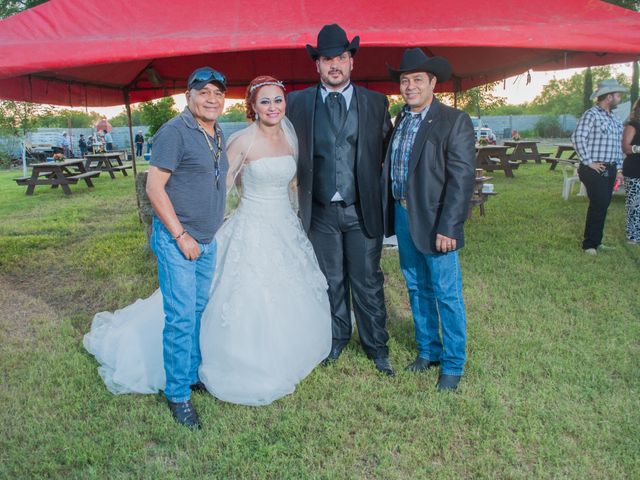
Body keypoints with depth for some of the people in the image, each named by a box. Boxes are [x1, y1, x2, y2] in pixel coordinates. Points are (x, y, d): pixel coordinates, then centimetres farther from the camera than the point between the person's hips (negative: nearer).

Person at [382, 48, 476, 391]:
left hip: (435, 220, -6)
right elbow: (389, 168, 12)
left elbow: (461, 177, -16)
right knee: (417, 288, 17)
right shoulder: (399, 120, 11)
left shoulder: (454, 121, -10)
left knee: (447, 294, 3)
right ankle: (427, 350, 34)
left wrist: (447, 228, -21)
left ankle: (453, 364, 21)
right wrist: (389, 213, 5)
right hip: (402, 215, 7)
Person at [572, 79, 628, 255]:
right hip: (595, 170, -8)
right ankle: (589, 245, 1)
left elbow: (618, 145, 22)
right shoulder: (591, 115, -10)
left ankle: (596, 242, 21)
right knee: (598, 206, -9)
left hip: (609, 170, 8)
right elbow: (577, 137, -21)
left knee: (602, 206, 12)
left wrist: (619, 168, 16)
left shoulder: (614, 119, 18)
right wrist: (588, 161, -19)